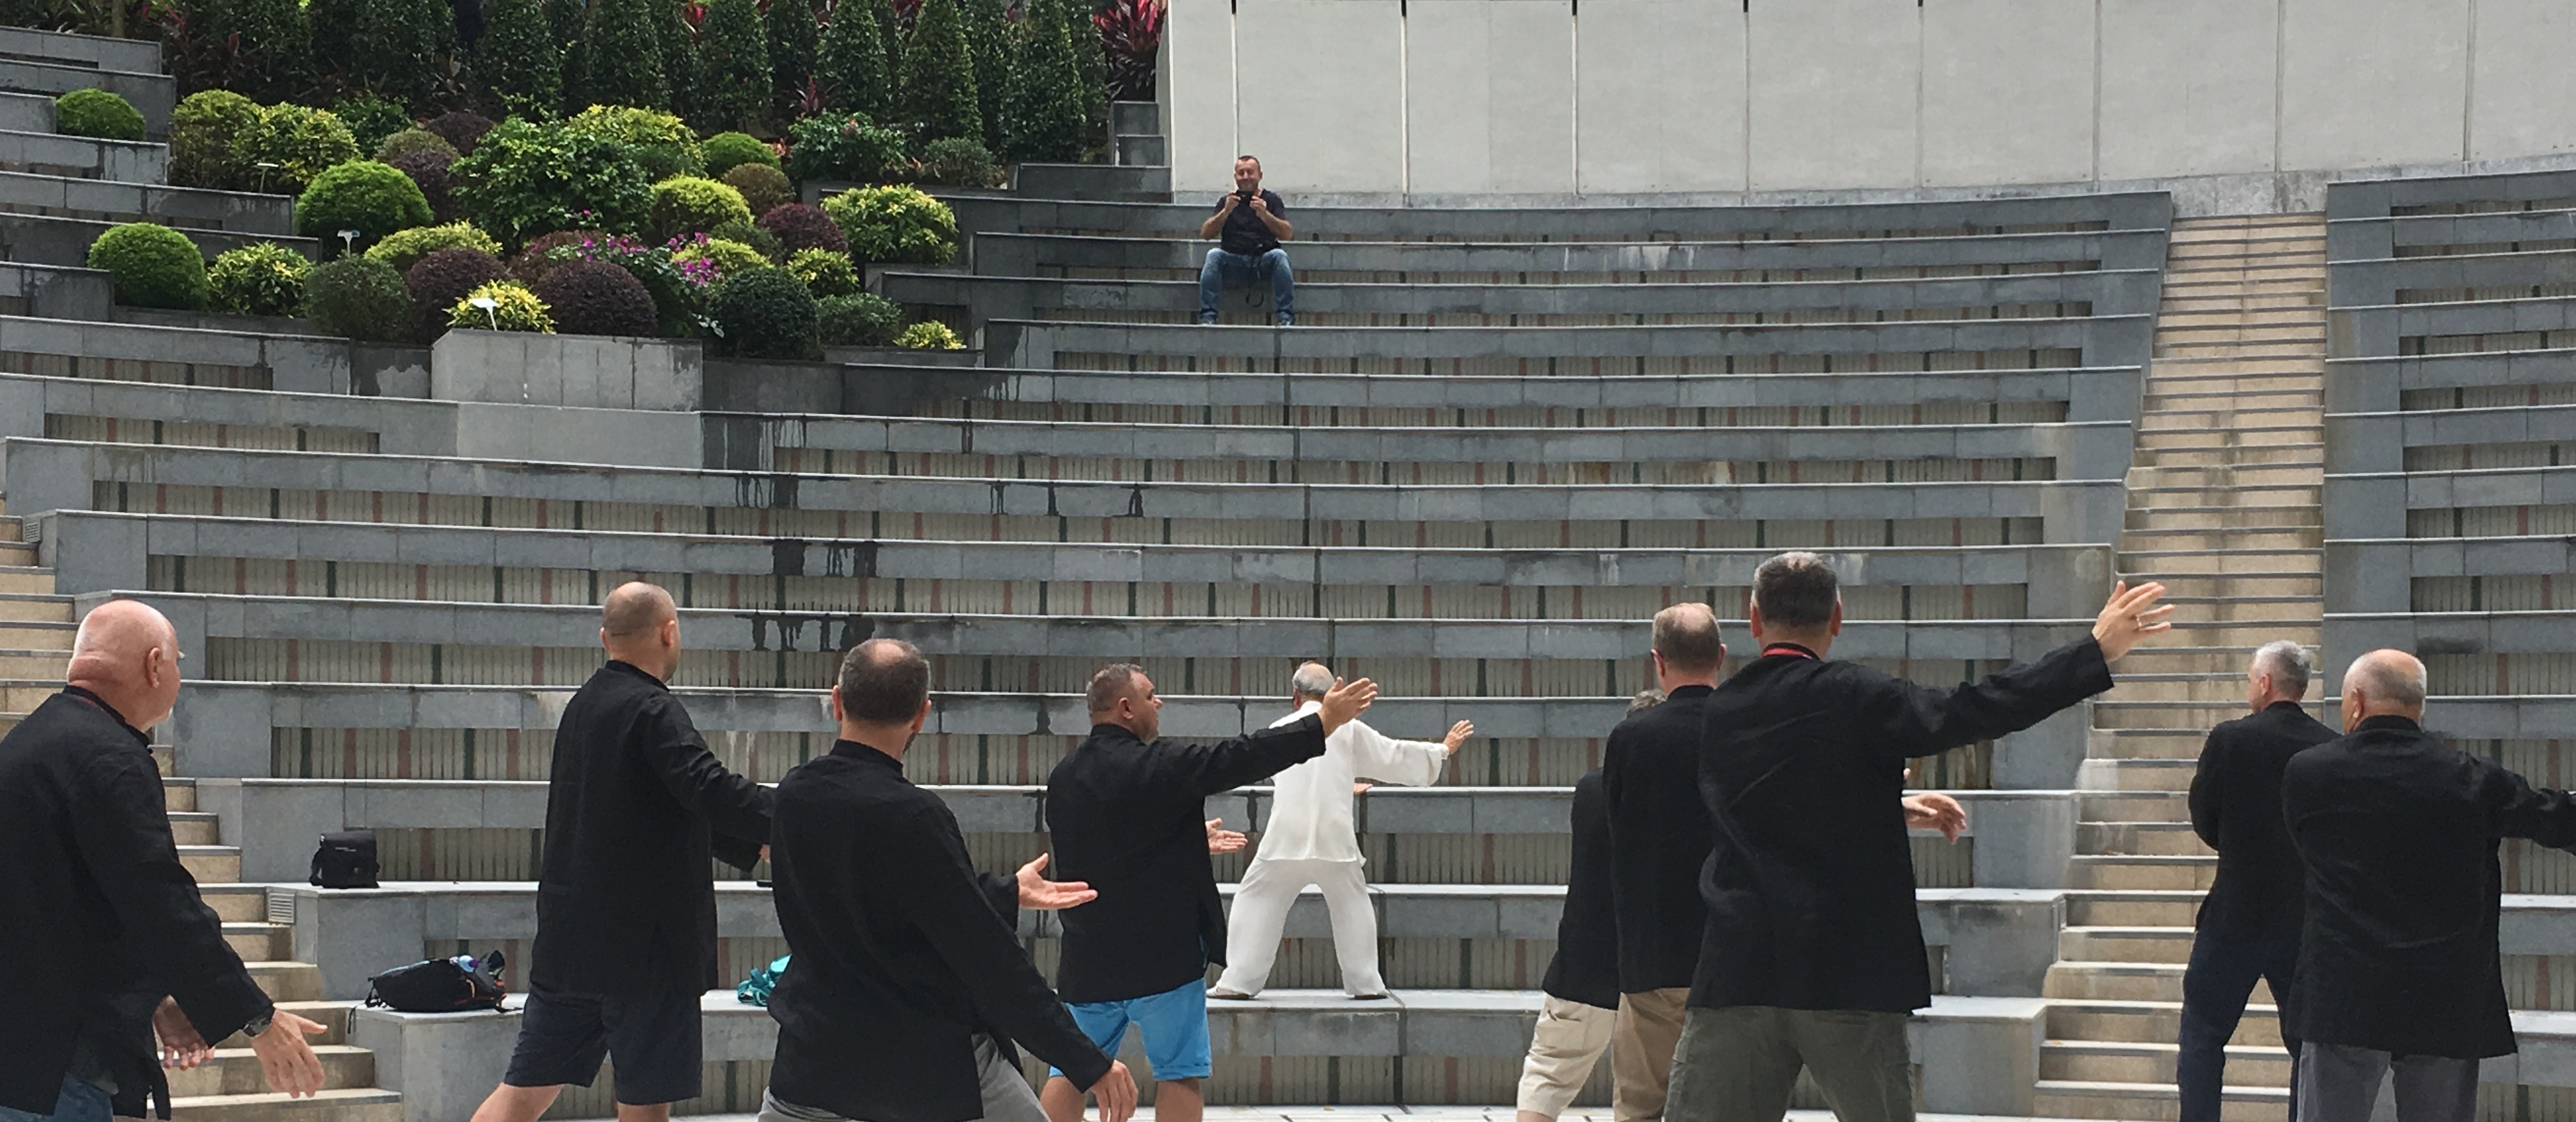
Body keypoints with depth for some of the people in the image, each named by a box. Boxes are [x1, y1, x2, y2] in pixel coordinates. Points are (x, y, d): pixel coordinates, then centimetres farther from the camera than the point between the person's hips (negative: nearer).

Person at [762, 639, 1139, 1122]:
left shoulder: (794, 796, -1)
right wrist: (1088, 1063, -17)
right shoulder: (911, 816, -21)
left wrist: (1007, 891, 21)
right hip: (938, 1058, -5)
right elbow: (987, 954, -21)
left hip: (818, 1048, 5)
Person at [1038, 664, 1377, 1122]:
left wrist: (1190, 842, 29)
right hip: (1162, 954, -6)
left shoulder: (1064, 777, 7)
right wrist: (1324, 723, -7)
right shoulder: (1156, 767, -15)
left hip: (1086, 955, 6)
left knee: (1070, 1071, 11)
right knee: (1179, 1073, 3)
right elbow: (1239, 759, -14)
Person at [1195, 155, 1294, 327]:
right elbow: (1205, 234, 0)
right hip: (1233, 263, 1)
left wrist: (1264, 215, -24)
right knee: (1214, 255, -28)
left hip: (1264, 261, -1)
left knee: (1279, 255, -31)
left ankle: (1286, 318, -32)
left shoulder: (1271, 201, 9)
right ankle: (1207, 317, -31)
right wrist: (1226, 212, -17)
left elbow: (1288, 234, -7)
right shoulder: (1227, 201, 13)